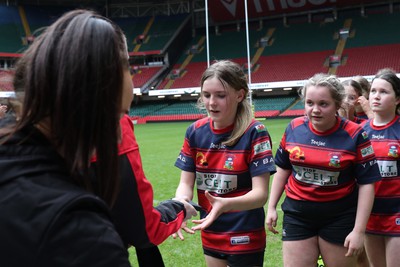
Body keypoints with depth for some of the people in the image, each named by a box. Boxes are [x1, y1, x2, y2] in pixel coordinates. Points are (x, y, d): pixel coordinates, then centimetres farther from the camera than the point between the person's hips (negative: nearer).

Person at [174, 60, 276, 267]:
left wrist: (225, 204, -39)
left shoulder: (254, 133, -17)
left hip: (245, 239, -5)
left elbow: (260, 193, -21)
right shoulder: (195, 132, -3)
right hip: (210, 237, 5)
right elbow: (186, 183, -1)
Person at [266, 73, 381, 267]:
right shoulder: (294, 128, -3)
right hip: (297, 214, 3)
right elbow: (282, 169, 10)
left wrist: (359, 230, -12)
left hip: (340, 217, -2)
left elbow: (366, 183, -10)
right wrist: (271, 207, 10)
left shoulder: (354, 135, -12)